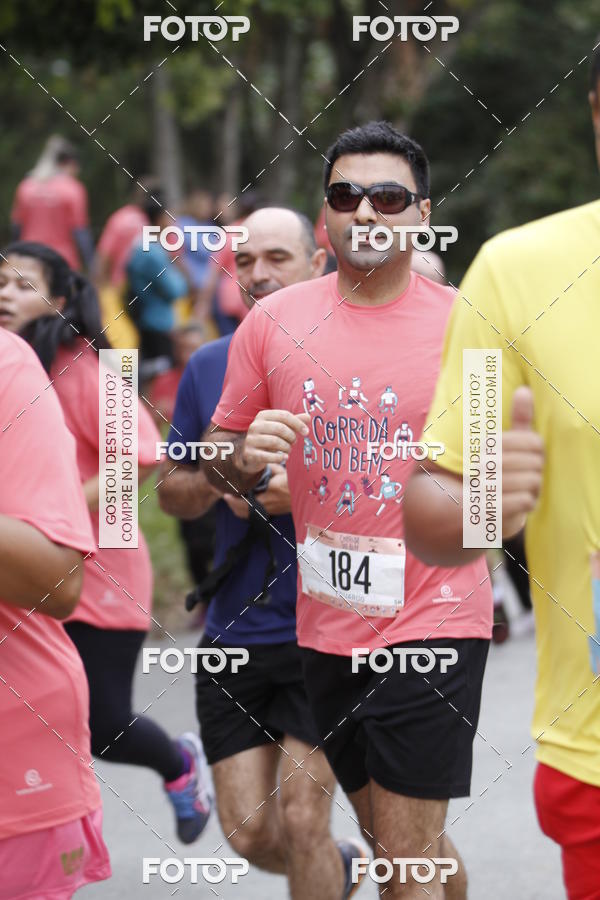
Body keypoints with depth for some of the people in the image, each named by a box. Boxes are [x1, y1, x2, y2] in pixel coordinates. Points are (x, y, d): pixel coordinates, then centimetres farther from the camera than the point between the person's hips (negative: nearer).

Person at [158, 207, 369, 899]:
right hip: (233, 629, 4)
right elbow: (170, 491, 13)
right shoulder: (207, 367, 7)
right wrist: (217, 483, -9)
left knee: (301, 819, -10)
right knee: (249, 833, 4)